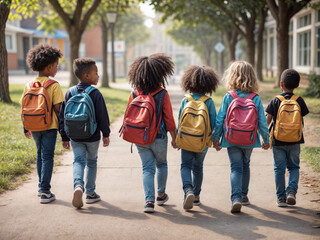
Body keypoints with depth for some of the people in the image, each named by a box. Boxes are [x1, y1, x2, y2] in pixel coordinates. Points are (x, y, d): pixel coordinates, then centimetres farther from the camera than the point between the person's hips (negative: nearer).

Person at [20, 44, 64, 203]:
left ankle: (41, 188, 29)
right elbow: (57, 108, -15)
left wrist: (26, 128, 14)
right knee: (47, 157, 1)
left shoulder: (29, 85, 2)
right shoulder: (54, 85, -12)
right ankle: (45, 192, -2)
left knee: (40, 155, 20)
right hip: (49, 126, -5)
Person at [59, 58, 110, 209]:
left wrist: (64, 137, 13)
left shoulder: (69, 93, 2)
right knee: (92, 162, 14)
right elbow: (102, 116, -9)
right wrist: (106, 134, 3)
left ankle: (78, 185, -25)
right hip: (92, 137, -2)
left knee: (78, 161, 3)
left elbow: (63, 116, 6)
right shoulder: (95, 94, -12)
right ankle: (90, 193, 20)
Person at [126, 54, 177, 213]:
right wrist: (174, 138, 1)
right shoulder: (162, 94, -12)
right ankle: (161, 195, 33)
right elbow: (169, 119, -9)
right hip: (159, 138, -2)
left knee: (148, 168, 6)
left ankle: (149, 200, -6)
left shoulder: (135, 93, -3)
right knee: (161, 165, 21)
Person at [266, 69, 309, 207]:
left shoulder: (275, 101, -5)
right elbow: (301, 119, 3)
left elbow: (267, 120, -8)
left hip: (278, 141, -1)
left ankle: (281, 197, 8)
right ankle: (291, 190, -7)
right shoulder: (299, 101, -1)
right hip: (295, 141, 1)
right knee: (294, 167, 14)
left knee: (279, 169, 6)